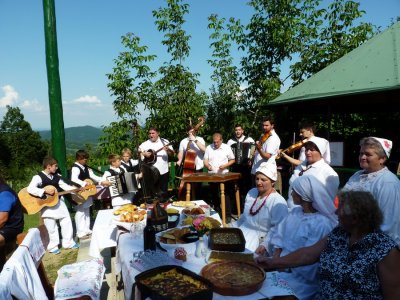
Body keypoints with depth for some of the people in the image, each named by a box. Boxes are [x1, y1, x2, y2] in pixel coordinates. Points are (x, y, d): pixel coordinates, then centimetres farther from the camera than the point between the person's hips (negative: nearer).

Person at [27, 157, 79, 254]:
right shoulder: (38, 177, -14)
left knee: (67, 222, 10)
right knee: (51, 227, 2)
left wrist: (77, 189, -5)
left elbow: (64, 186, 7)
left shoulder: (56, 176, 6)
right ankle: (53, 246, 21)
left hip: (59, 202, 6)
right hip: (47, 205, -6)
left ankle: (68, 243, 24)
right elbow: (30, 189, -26)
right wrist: (45, 191, -30)